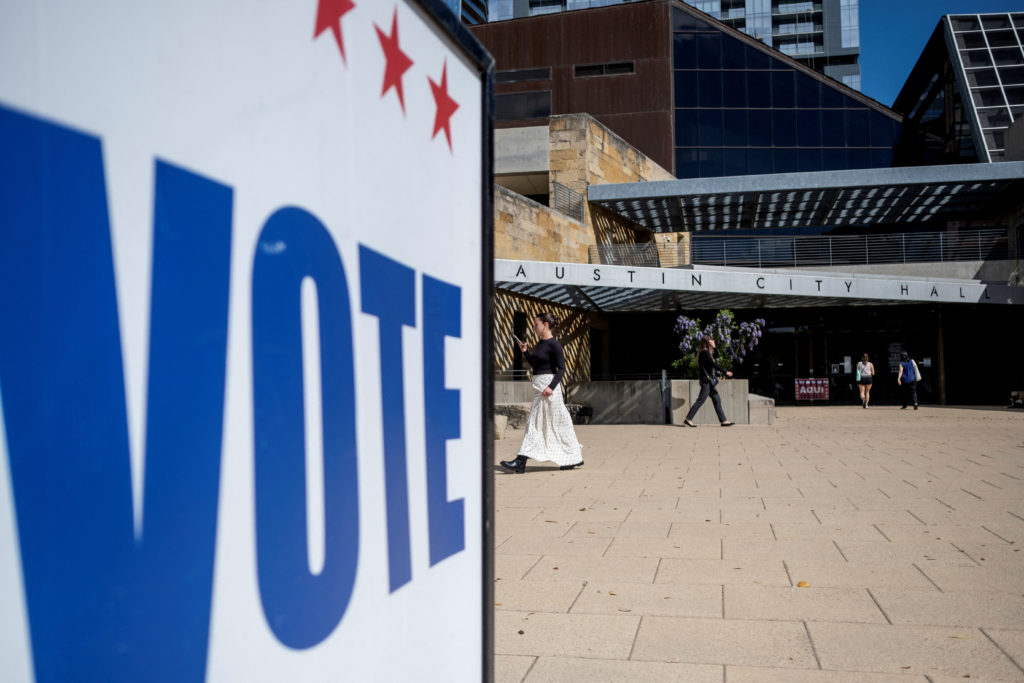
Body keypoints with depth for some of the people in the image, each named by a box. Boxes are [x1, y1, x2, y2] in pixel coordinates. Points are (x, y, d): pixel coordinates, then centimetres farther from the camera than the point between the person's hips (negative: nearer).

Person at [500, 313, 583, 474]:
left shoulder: (554, 344, -12)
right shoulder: (540, 344, 14)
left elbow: (561, 368, -16)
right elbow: (535, 365, 22)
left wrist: (551, 386, -25)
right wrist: (525, 351, 10)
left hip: (548, 384, -9)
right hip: (539, 385, 9)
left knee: (535, 423, -9)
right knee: (558, 423, 13)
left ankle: (521, 462, -9)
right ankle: (574, 458, 21)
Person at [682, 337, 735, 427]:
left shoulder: (706, 352, 19)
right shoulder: (705, 352, -12)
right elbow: (713, 364, -18)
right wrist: (725, 372, -16)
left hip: (709, 381, 10)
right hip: (706, 380, -10)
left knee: (717, 399, 7)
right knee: (701, 399, -9)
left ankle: (723, 420, 8)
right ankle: (688, 419, -5)